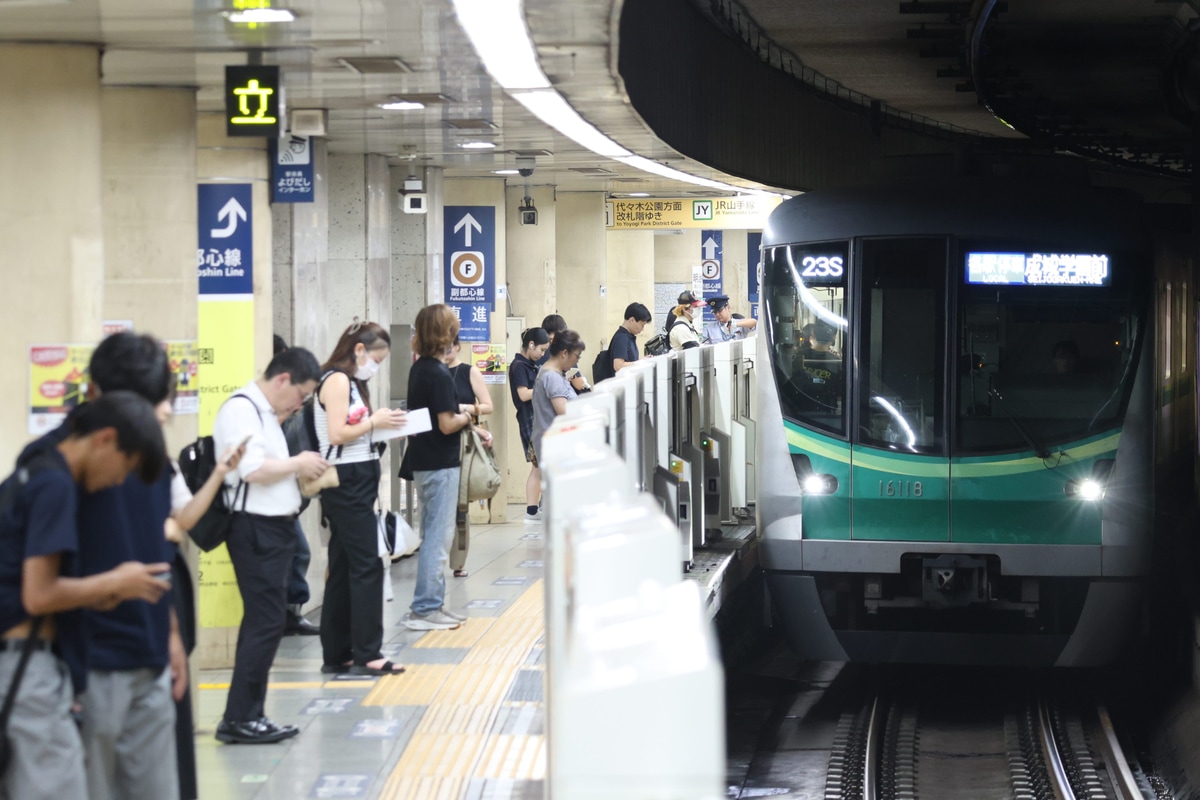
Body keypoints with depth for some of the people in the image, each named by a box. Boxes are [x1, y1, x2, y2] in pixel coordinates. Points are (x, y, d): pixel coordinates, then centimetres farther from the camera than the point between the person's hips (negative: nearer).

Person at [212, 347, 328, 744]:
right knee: (266, 622, -9)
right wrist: (298, 464, -10)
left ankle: (249, 716, 17)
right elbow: (253, 470, -23)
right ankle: (238, 719, -4)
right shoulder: (241, 410, -14)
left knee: (262, 623, 12)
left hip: (272, 527, 11)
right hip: (255, 529, -11)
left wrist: (300, 472, 8)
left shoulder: (264, 412, 17)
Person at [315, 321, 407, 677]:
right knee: (367, 567, -9)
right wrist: (374, 422, -10)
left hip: (355, 482, 10)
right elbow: (337, 434, -21)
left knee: (344, 569, 10)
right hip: (347, 482, -10)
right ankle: (367, 655, -8)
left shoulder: (350, 381, 18)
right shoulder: (337, 380, -11)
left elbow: (353, 432, 13)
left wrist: (380, 424, 1)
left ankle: (337, 655, 13)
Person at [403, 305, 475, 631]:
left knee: (434, 535, 16)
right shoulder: (439, 375, -18)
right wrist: (465, 417, -2)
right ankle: (425, 608, -2)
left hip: (423, 462, 9)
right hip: (440, 464, -9)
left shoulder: (418, 369, 9)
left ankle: (432, 603, 21)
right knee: (438, 536, -4)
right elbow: (447, 424, -20)